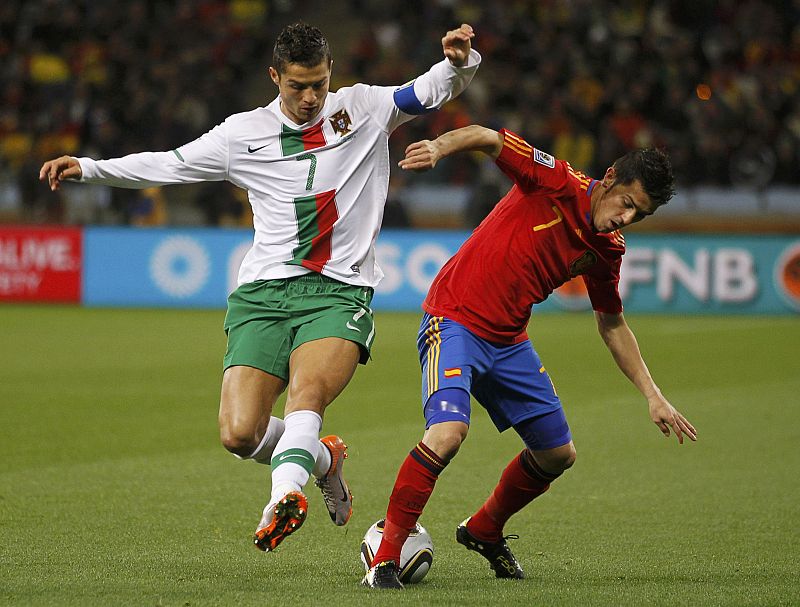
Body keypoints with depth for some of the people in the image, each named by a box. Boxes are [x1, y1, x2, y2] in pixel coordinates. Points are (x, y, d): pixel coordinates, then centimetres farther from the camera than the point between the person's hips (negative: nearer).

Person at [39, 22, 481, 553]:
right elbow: (166, 165, 17)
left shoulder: (364, 109, 9)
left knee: (306, 391, -32)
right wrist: (88, 168, 9)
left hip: (338, 291, -2)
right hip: (263, 293, 2)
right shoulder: (244, 134, 11)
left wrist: (459, 61, -19)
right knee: (239, 433, -12)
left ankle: (285, 496, -50)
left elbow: (434, 91, 4)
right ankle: (321, 458, 17)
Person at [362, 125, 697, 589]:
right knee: (448, 432, -29)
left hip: (509, 341, 8)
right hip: (455, 320, -8)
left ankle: (485, 531, 40)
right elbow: (487, 138, -21)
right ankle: (385, 558, -19)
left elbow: (613, 325, 18)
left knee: (558, 455, 13)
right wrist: (439, 148, -42)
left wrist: (653, 396, 13)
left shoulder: (607, 251, 5)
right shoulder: (557, 182, -14)